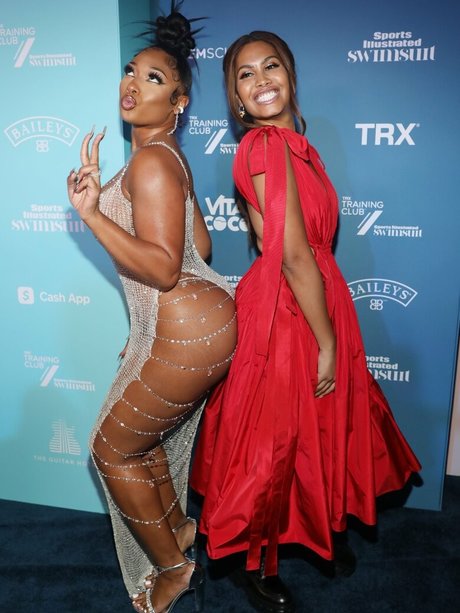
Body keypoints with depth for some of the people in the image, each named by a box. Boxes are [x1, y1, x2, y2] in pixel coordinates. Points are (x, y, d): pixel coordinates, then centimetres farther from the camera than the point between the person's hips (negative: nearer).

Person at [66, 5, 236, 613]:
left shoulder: (149, 161, -16)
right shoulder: (167, 157, 15)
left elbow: (163, 269, -23)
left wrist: (92, 212, -27)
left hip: (186, 331, -10)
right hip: (187, 324, 10)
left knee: (112, 449, 8)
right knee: (142, 432, 26)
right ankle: (178, 528, 49)